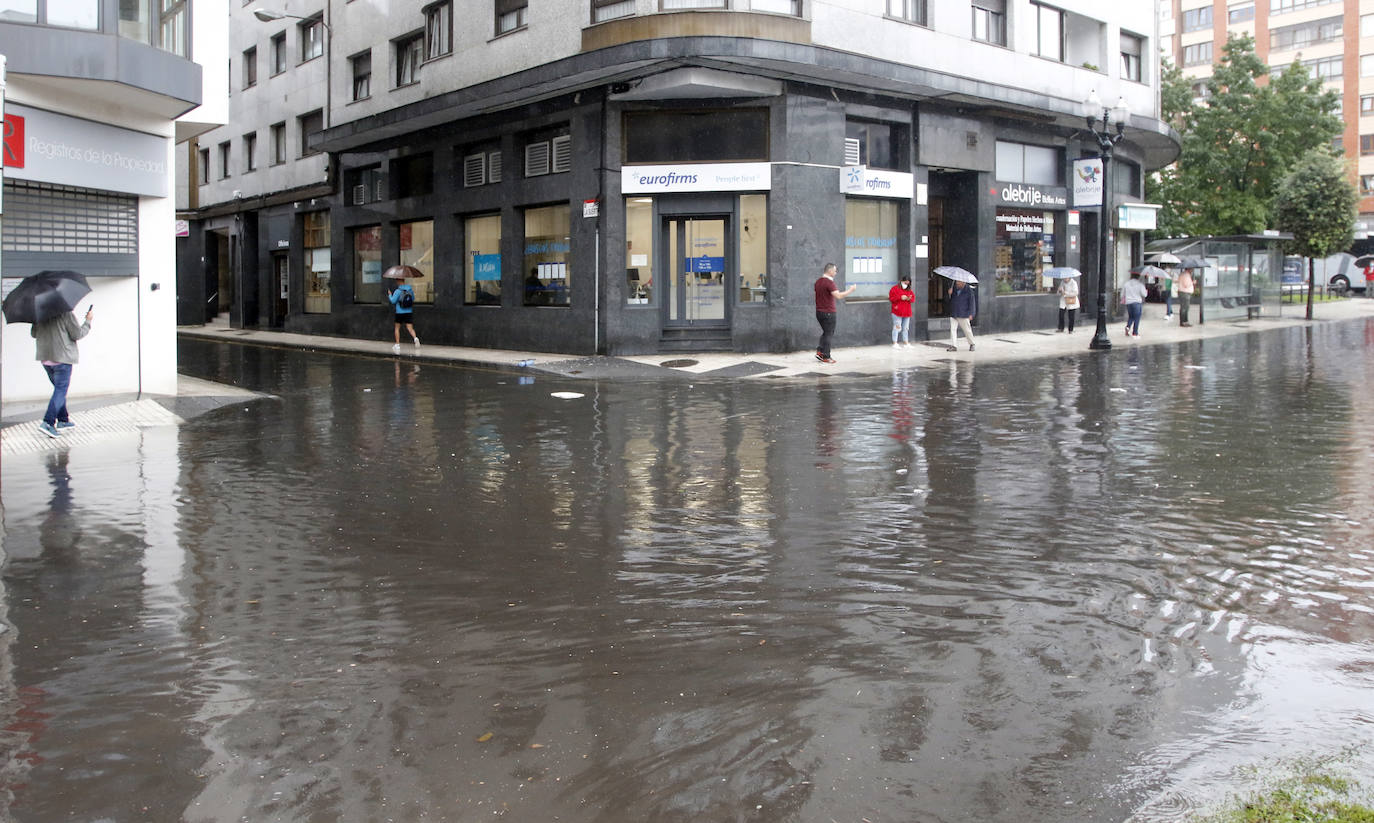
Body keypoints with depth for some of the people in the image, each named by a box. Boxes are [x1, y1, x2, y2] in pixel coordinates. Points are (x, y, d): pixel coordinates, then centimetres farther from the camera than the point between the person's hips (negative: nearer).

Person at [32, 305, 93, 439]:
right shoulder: (66, 313, -13)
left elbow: (33, 333, 15)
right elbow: (78, 334, -10)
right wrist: (88, 320, 2)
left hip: (45, 358, 7)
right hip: (62, 358, -7)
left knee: (59, 389, 20)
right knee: (60, 391, -5)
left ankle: (63, 420, 24)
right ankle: (47, 423, -16)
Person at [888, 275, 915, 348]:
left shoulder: (909, 290, 15)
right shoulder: (895, 288, -2)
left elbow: (913, 298, 16)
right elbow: (891, 298, -9)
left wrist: (910, 299, -8)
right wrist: (900, 297, -17)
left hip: (907, 312, 6)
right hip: (897, 312, -6)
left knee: (905, 328, 11)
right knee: (897, 327, -10)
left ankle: (906, 343, 19)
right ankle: (894, 343, -8)